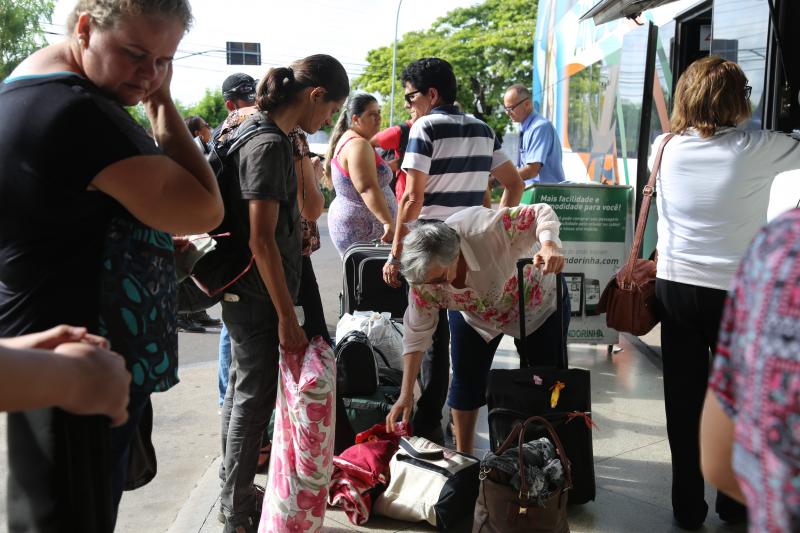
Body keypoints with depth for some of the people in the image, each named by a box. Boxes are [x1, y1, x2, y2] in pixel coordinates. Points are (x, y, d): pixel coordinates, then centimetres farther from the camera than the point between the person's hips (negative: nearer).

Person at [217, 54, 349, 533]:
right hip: (260, 300, -10)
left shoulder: (255, 131, 9)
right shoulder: (271, 144, -21)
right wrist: (287, 318, -21)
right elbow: (261, 241, -24)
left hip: (246, 295, 10)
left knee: (242, 393, 19)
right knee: (255, 401, 3)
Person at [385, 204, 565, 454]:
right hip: (475, 317, 2)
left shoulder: (488, 230, -42)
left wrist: (549, 246, -52)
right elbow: (417, 333, -19)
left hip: (537, 303, -2)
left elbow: (541, 213, -31)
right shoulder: (423, 276, -27)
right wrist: (406, 394, -20)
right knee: (466, 380, -2)